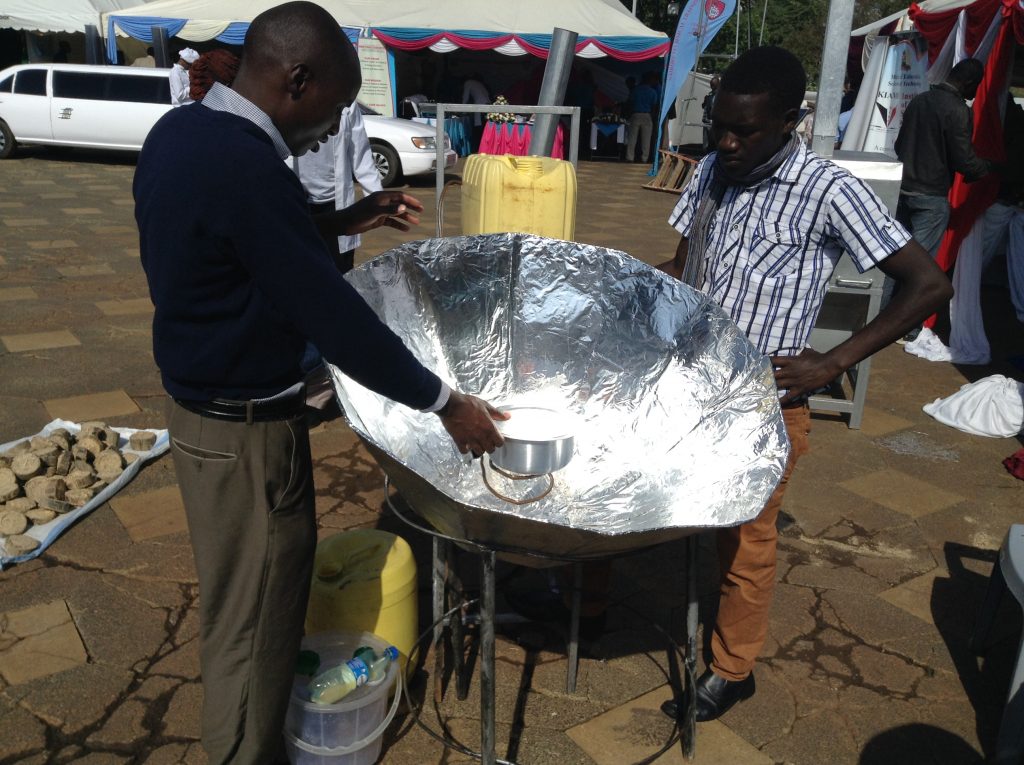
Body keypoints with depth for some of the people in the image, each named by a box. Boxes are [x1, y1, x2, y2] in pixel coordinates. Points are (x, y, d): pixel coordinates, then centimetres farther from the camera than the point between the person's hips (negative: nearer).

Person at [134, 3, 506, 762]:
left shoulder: (179, 130, 2)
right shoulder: (244, 165, -27)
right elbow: (334, 316, -26)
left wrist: (341, 222, 11)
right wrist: (445, 403, -17)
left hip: (200, 401, 10)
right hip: (245, 425, -10)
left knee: (239, 595, 28)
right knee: (253, 613, 8)